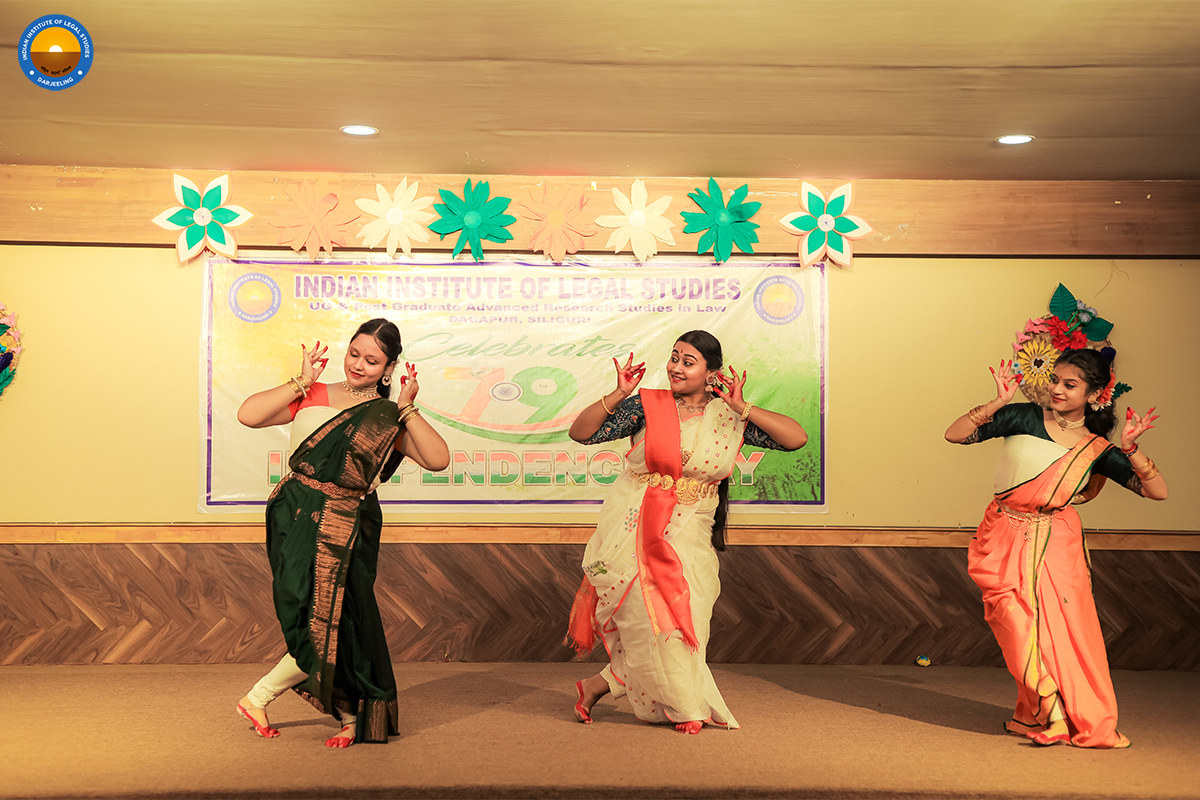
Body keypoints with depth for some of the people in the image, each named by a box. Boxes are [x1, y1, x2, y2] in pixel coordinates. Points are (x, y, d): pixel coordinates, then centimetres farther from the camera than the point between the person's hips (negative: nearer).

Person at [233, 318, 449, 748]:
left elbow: (438, 459, -6)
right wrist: (301, 382, -1)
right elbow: (248, 415, -3)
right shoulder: (313, 397, 9)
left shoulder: (391, 418, 9)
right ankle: (351, 716, 9)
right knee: (321, 620, -11)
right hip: (298, 518, -1)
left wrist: (406, 408, -6)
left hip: (350, 528, 1)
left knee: (337, 620, -8)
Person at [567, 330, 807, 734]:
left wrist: (742, 408, -11)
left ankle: (598, 684, 18)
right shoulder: (647, 405, -3)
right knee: (653, 618, -9)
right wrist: (619, 395, -15)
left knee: (684, 620, -1)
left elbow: (797, 438, -5)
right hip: (634, 529, -2)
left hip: (688, 534, 3)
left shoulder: (730, 418, 2)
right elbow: (581, 432, -3)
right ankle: (684, 707, 15)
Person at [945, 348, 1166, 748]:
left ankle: (1086, 720, 14)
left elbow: (1158, 491, 0)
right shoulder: (1024, 417, 0)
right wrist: (998, 403, -15)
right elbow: (954, 434, -4)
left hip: (1056, 545, 1)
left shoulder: (1096, 449, 3)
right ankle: (1050, 712, 2)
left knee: (1065, 628, -6)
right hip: (1005, 542, -1)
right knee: (1023, 626, -14)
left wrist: (1131, 450, -14)